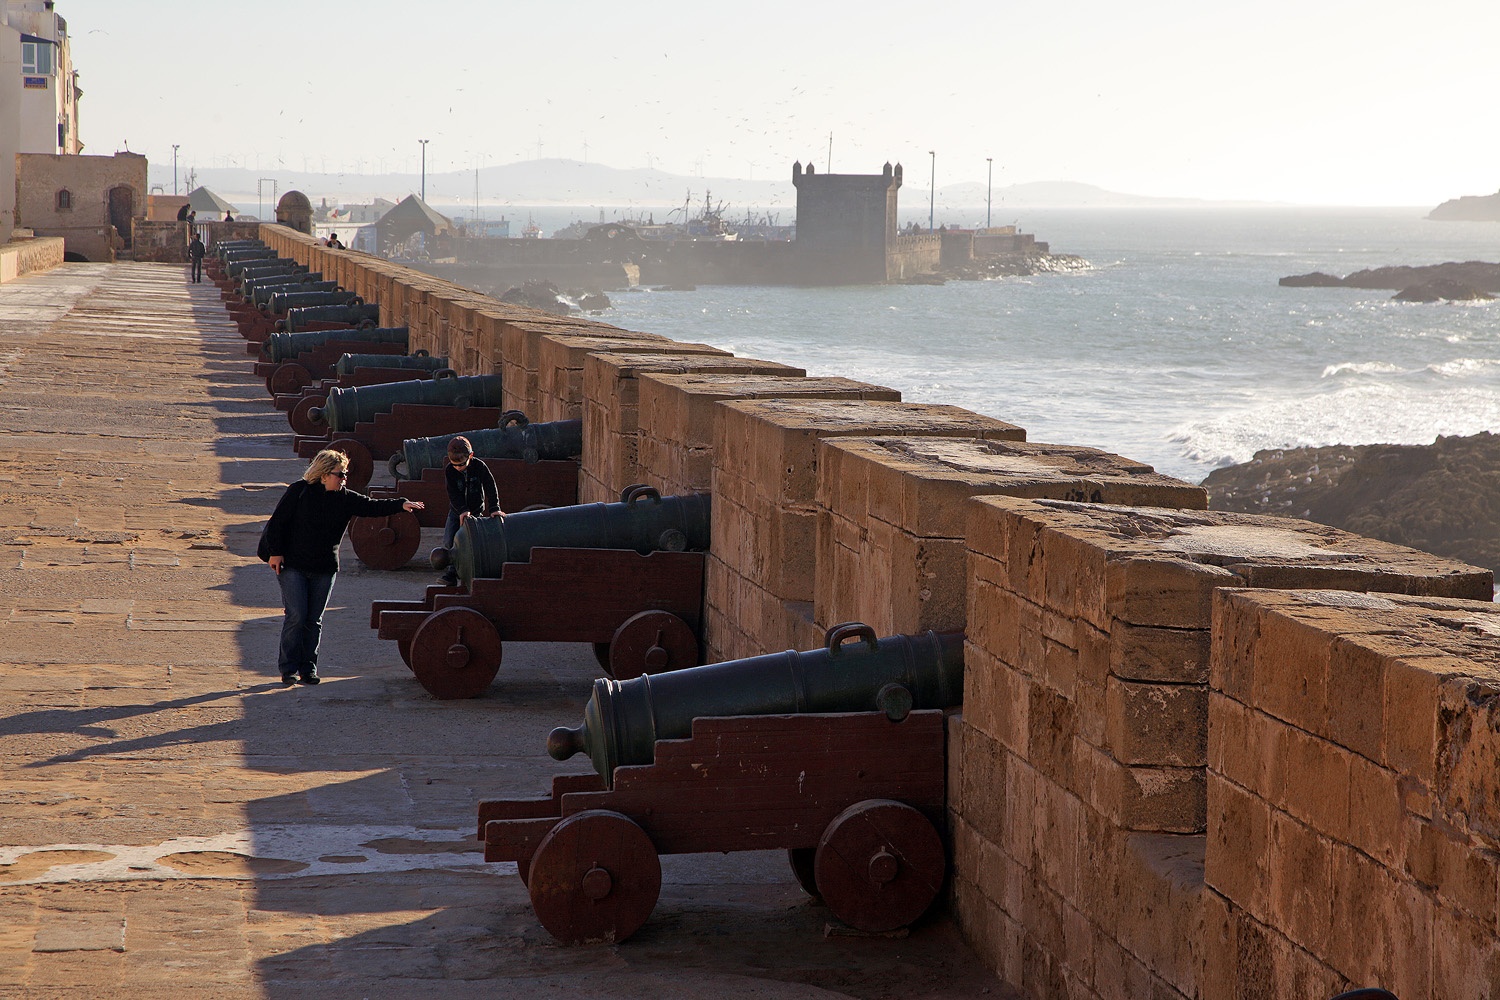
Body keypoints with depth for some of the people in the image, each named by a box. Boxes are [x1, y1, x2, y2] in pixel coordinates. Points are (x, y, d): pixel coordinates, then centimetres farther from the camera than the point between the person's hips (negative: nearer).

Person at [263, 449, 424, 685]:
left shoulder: (346, 499, 2)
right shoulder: (299, 491, -7)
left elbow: (372, 507, -8)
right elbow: (278, 522, -4)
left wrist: (400, 505, -23)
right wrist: (276, 552, -9)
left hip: (324, 569, 4)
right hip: (292, 566, -4)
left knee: (314, 620, 6)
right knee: (296, 615, -9)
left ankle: (308, 668, 14)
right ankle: (289, 668, 0)